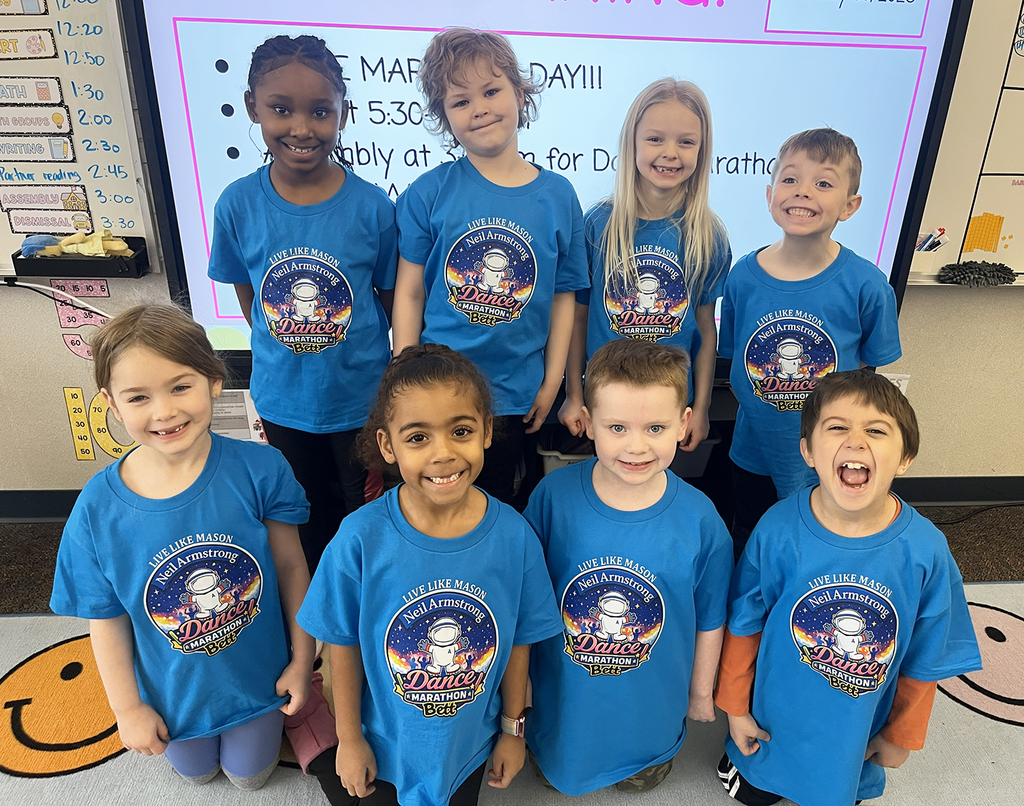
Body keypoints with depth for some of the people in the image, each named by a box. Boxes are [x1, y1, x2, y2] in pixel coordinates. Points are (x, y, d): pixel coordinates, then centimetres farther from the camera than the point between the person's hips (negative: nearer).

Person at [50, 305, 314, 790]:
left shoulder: (260, 470, -27)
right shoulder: (98, 509, -23)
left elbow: (291, 567, -15)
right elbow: (106, 618, -9)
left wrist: (301, 661, -7)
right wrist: (128, 707, -1)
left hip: (257, 678, -1)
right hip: (173, 693, 1)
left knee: (249, 777, 23)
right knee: (196, 773, 28)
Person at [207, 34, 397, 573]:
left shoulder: (371, 206, -16)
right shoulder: (238, 204, -10)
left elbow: (392, 298, -7)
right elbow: (247, 299, 3)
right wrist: (288, 355, -1)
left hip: (361, 398, -2)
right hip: (282, 399, 2)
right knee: (309, 513, 25)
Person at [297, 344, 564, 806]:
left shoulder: (514, 536, -21)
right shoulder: (361, 538, -25)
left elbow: (518, 641, -7)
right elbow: (344, 645, -12)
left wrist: (513, 728, 3)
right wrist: (349, 740, -2)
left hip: (471, 742, 1)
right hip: (386, 743, -1)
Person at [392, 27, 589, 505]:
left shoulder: (558, 196, -2)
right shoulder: (428, 193, -6)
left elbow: (564, 298, 2)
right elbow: (409, 293, -3)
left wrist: (551, 383, 1)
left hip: (515, 394, 1)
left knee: (494, 501, 18)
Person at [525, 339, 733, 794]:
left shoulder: (700, 520, -22)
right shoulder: (554, 495, -24)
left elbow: (709, 619, -6)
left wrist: (701, 692, 7)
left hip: (653, 703, 0)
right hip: (564, 698, 0)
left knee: (643, 774, 28)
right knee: (560, 772, 27)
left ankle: (650, 763, 60)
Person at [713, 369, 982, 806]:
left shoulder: (925, 551, -23)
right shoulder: (778, 530, -25)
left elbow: (924, 661, -7)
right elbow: (744, 626, -11)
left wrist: (901, 735, 4)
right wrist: (735, 706, -1)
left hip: (859, 731, 0)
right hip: (774, 721, 0)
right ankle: (749, 769, 55)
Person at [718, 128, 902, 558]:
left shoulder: (866, 285, -15)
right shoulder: (743, 276, -10)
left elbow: (870, 371, -6)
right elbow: (734, 359, 2)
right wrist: (760, 407, -4)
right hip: (754, 455, 2)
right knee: (745, 557, 22)